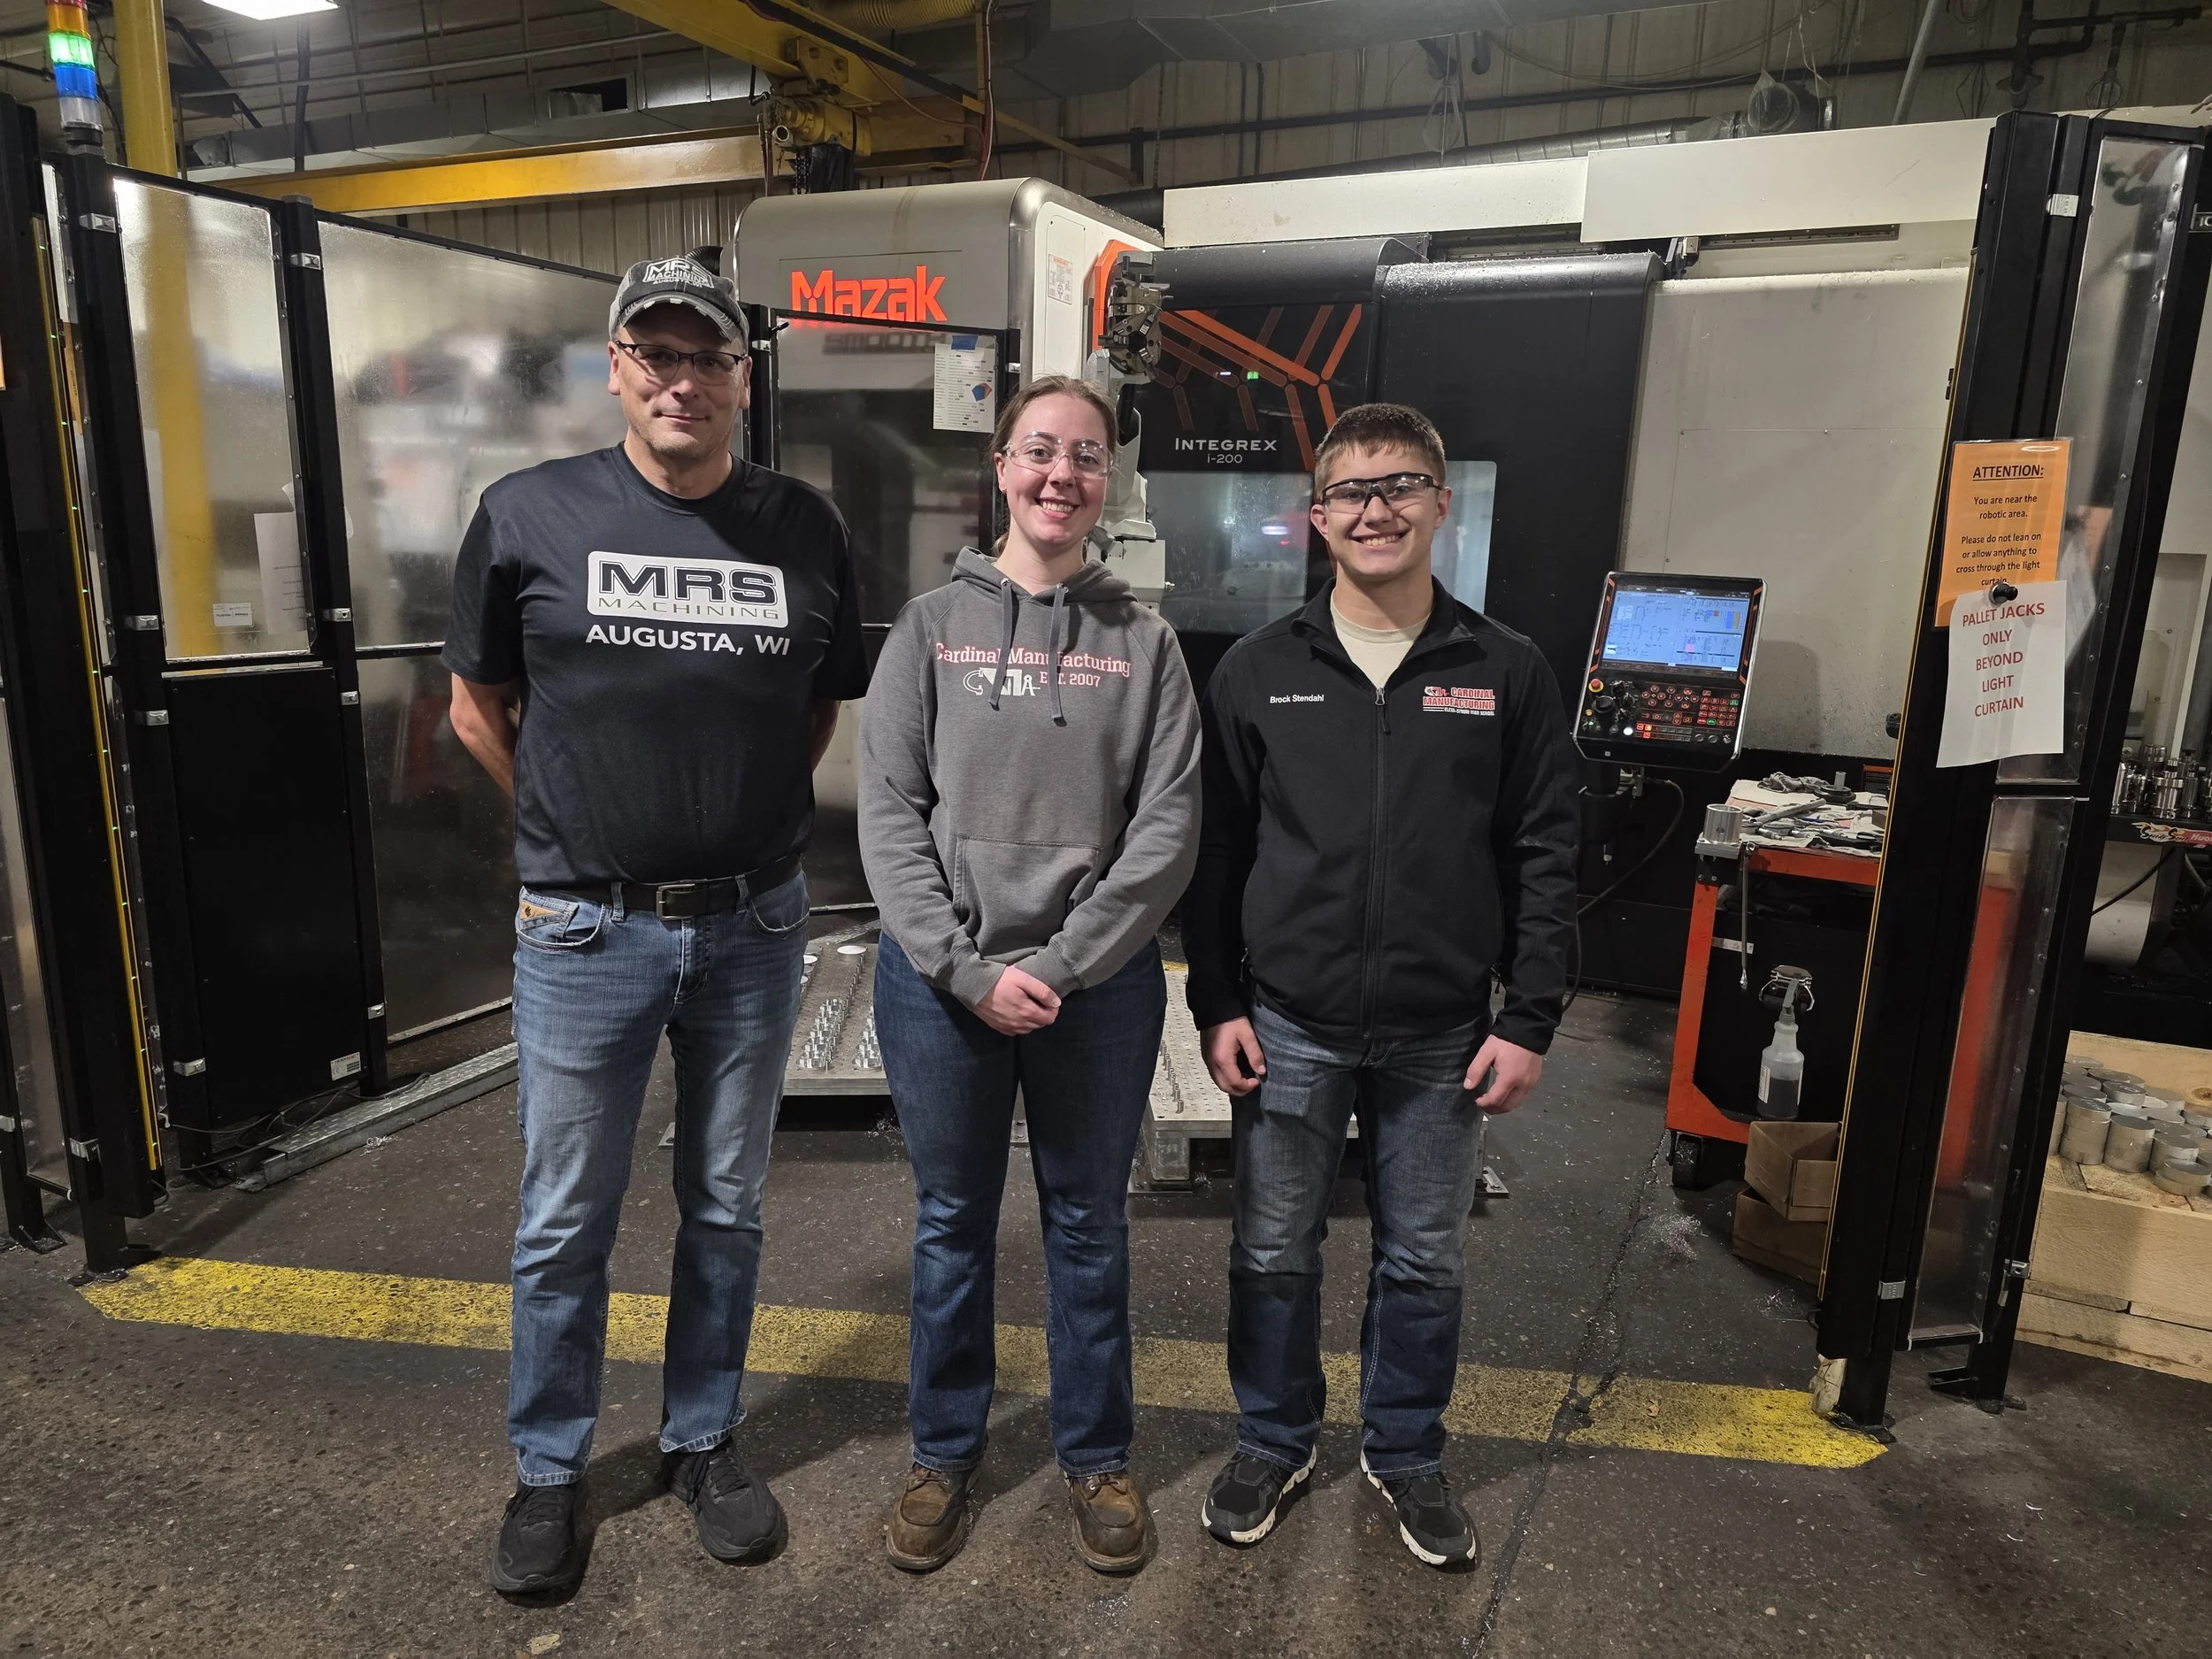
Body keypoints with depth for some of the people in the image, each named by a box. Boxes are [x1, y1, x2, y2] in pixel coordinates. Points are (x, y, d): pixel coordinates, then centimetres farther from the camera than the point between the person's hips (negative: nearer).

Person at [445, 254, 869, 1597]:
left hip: (754, 924, 2)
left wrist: (749, 818, 8)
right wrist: (573, 828, 7)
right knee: (566, 1219, 12)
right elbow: (478, 705, 7)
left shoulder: (806, 528, 0)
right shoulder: (530, 515, -4)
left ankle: (705, 1441, 37)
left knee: (727, 1207, 16)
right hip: (587, 930, -1)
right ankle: (549, 1469, 34)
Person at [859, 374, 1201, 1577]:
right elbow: (889, 815, -5)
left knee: (1089, 1224, 15)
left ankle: (1096, 1455, 36)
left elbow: (1166, 831, -5)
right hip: (939, 982, 0)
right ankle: (944, 1451, 37)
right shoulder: (931, 626, 0)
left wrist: (1059, 966, -13)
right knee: (951, 1221, 15)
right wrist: (971, 971, -13)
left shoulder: (1144, 641, 1)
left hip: (1099, 986, 0)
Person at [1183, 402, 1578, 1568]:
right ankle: (1275, 1442, 36)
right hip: (1289, 1026, 0)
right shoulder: (1259, 670, 0)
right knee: (1273, 1250, 13)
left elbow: (1544, 858, 1)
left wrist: (1529, 1021, -2)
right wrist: (1217, 1005, -2)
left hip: (1441, 1035, 0)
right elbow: (1214, 850, 2)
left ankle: (1406, 1453, 38)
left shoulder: (1507, 673, 0)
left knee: (1423, 1261, 15)